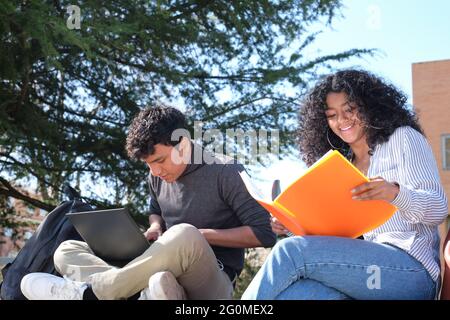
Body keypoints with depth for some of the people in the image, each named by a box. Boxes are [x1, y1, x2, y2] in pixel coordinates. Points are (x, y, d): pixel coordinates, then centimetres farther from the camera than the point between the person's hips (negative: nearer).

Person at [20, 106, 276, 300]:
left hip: (212, 282, -6)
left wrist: (200, 235, -15)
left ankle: (88, 292, -25)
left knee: (185, 235, -40)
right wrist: (155, 229, 3)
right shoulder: (158, 177, 8)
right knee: (67, 251, -5)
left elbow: (264, 234, -13)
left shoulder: (226, 173, -10)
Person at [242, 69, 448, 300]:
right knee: (291, 291, -32)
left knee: (290, 251, -25)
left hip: (411, 266, -4)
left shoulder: (403, 138, 9)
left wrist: (395, 193, -24)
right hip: (363, 267, 4)